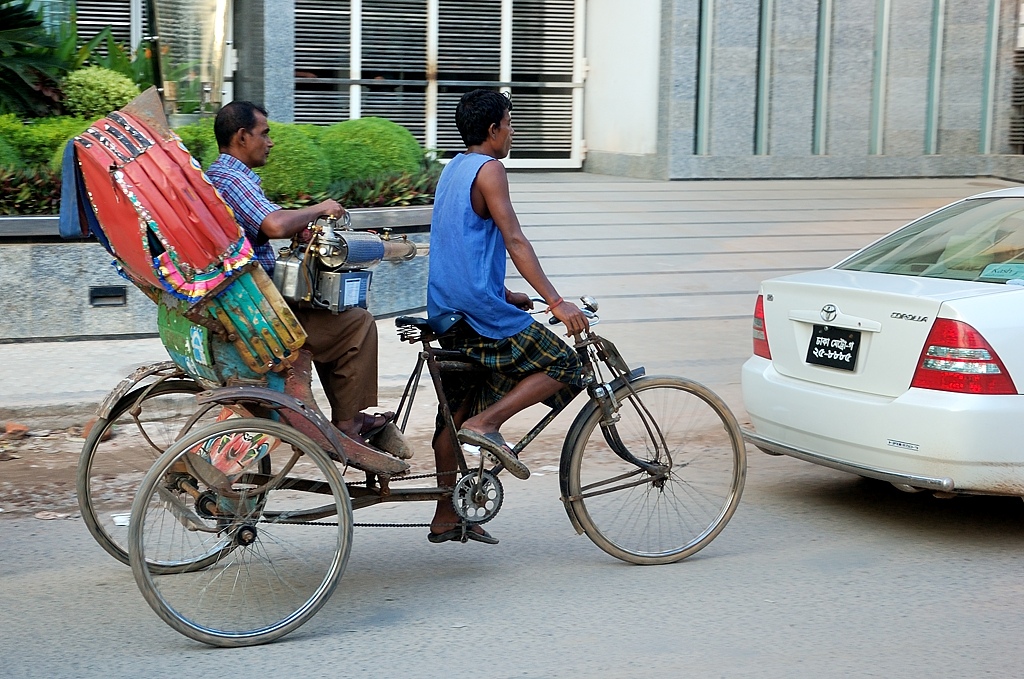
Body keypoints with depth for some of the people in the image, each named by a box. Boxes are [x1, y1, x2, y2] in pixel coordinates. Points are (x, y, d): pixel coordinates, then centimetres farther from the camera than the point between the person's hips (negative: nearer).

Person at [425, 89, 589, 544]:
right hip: (480, 309, -10)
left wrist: (506, 296, 30)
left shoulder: (453, 169, 19)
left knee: (457, 410, 13)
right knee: (563, 366, 0)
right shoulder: (488, 169, -10)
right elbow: (514, 240, -19)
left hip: (448, 310, 10)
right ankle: (485, 424, -11)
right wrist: (556, 302, -23)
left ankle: (446, 515, 17)